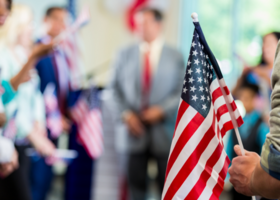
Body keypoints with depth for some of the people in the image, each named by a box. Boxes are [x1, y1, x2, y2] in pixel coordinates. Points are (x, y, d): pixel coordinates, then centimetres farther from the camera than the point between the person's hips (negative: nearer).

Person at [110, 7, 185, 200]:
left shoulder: (175, 57, 3)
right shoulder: (125, 54, 8)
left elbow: (183, 92, 1)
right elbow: (116, 87, 7)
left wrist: (161, 110, -12)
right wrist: (126, 113, -7)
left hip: (164, 130, -1)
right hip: (135, 128, 1)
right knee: (136, 183, 4)